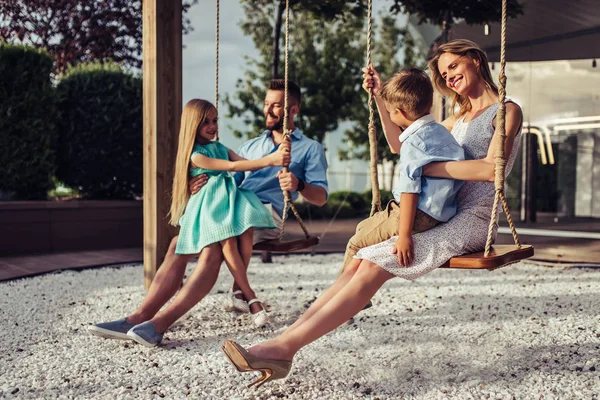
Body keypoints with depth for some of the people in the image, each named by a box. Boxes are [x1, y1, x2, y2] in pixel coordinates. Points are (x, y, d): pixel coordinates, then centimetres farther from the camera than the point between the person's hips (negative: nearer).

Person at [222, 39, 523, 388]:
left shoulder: (506, 111, 1)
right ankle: (286, 339, -20)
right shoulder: (461, 118, 25)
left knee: (374, 266, -24)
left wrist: (430, 167, -16)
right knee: (361, 263, -13)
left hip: (474, 219, -7)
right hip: (444, 217, 7)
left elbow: (491, 169, -17)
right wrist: (380, 97, 20)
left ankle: (286, 346, -29)